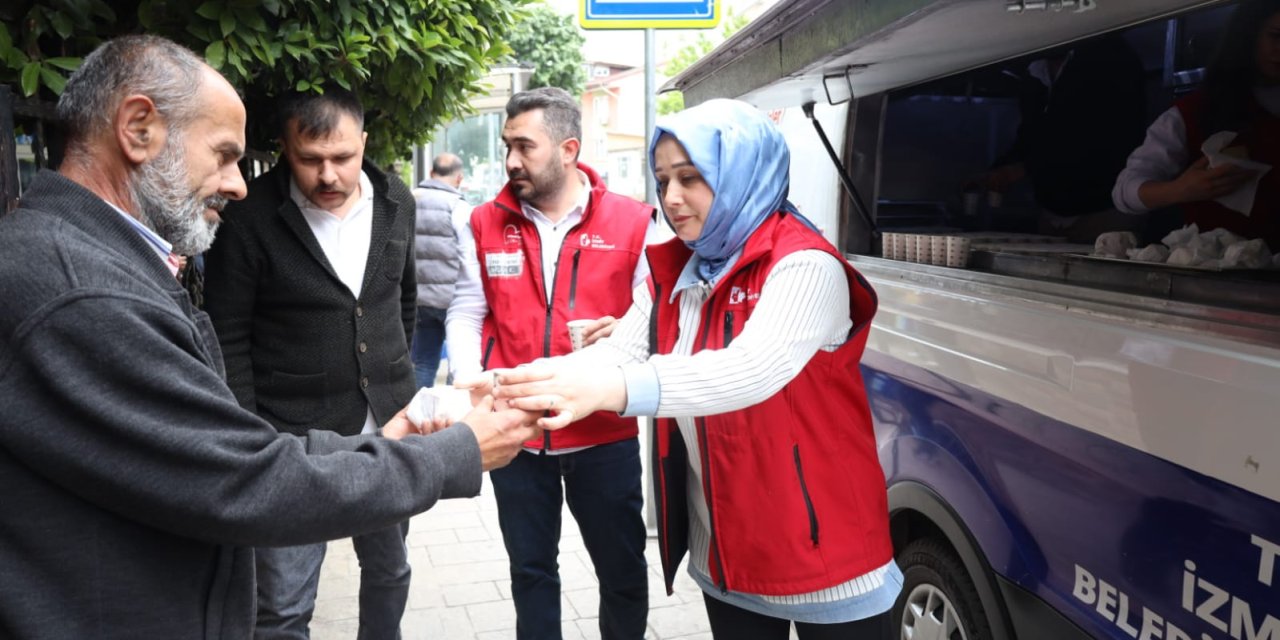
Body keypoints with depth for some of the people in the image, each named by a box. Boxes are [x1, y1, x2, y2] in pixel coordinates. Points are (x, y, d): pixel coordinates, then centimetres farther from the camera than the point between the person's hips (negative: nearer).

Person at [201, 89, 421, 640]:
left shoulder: (396, 202, 0)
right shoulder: (250, 218, -13)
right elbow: (228, 339, -8)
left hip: (387, 424, 4)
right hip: (293, 433, -4)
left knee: (390, 569, 20)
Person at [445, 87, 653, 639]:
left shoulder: (633, 223, -5)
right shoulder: (484, 225, 3)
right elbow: (465, 314, 3)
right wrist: (467, 381, -14)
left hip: (605, 433, -2)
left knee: (623, 570, 15)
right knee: (530, 569, 20)